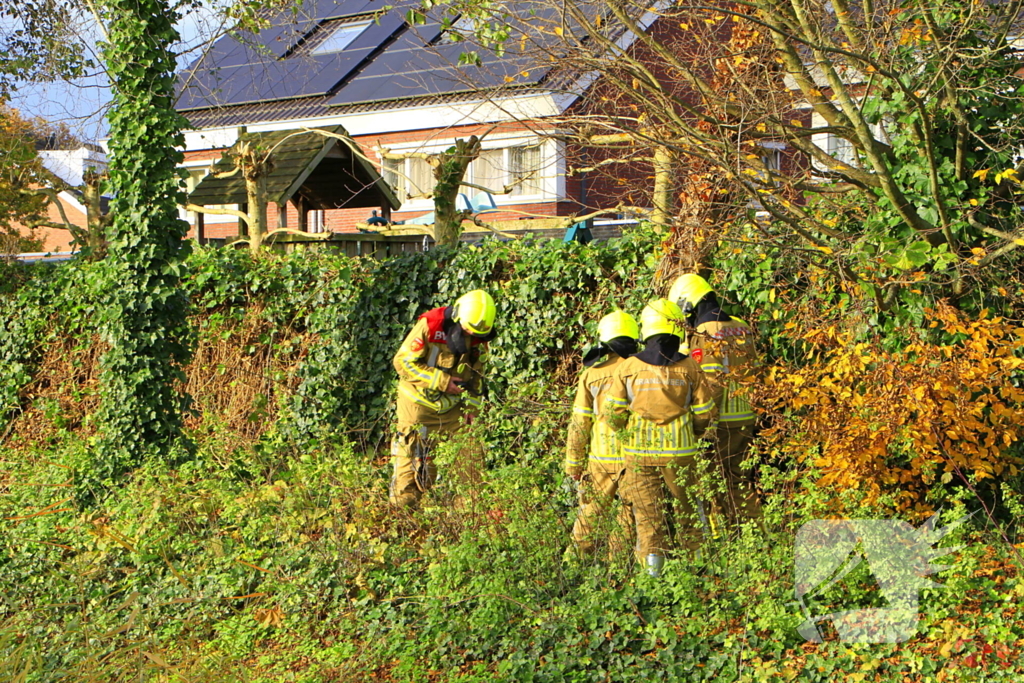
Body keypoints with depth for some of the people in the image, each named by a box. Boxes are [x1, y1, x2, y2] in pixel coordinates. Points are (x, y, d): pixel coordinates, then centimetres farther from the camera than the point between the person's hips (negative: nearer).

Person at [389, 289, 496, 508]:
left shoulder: (479, 338, -2)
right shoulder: (430, 325, -18)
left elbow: (477, 375, 13)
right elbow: (403, 361, -17)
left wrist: (471, 406, 2)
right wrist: (441, 380, -21)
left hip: (453, 408, 4)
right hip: (419, 404, -4)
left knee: (469, 456, -4)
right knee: (413, 465, -1)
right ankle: (401, 509, 12)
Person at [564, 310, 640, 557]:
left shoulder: (591, 374, -2)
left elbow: (579, 424, 1)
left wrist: (574, 463, 8)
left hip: (602, 456, 1)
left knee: (591, 511, 11)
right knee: (629, 514, 9)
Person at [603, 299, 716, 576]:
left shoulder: (629, 367, -6)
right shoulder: (688, 366, -6)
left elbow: (613, 410, -1)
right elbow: (705, 411, -1)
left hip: (639, 449, 0)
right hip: (679, 449, 0)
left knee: (647, 509, 8)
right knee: (688, 504, 16)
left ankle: (653, 559, 0)